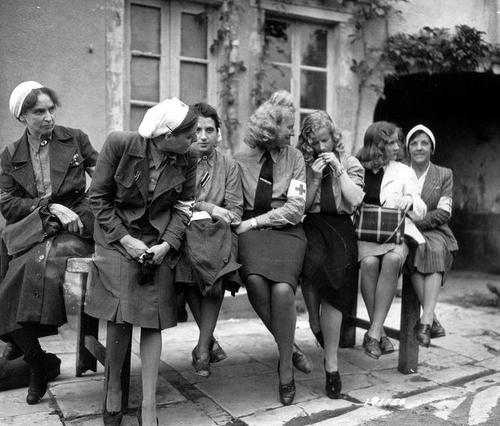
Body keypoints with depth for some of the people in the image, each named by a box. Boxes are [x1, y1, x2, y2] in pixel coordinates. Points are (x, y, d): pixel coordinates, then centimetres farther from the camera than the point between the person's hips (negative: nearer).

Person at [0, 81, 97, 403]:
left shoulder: (75, 139, 11)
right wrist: (49, 207, -9)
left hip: (74, 226, -2)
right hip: (31, 231, 2)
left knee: (44, 264, -30)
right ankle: (39, 364, 0)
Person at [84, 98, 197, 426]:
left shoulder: (187, 161, -6)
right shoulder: (120, 144, -13)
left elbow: (183, 206, 3)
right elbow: (99, 197, -6)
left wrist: (167, 244, -13)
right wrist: (125, 239, -13)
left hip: (159, 242, 2)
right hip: (118, 236, -2)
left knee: (152, 319, -4)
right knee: (121, 315, -12)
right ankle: (113, 389, 13)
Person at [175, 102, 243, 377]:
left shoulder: (228, 166, 18)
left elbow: (234, 209, 8)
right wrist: (208, 208, -8)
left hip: (216, 231, 1)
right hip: (183, 231, -1)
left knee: (216, 267, -25)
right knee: (189, 258, -27)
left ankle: (202, 348, -14)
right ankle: (210, 341, -10)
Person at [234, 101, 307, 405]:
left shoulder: (294, 157, 7)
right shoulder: (241, 159, 7)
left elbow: (295, 208, -1)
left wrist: (254, 221, -8)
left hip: (286, 229, 0)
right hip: (251, 229, 0)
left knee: (282, 288, -27)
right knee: (255, 278, -30)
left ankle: (286, 365, -8)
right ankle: (289, 346, -8)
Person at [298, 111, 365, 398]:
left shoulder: (350, 163, 14)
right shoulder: (303, 165, 14)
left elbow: (355, 201, -1)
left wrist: (339, 170, -4)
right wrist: (315, 178, -4)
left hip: (340, 228, 0)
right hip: (311, 228, 1)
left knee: (332, 292, -20)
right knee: (315, 261, -34)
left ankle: (331, 364, -10)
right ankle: (317, 326, -9)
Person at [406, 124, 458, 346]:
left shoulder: (444, 175, 13)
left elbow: (444, 213, 1)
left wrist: (415, 221, -13)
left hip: (435, 232, 0)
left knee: (435, 249, -35)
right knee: (419, 249, -35)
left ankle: (425, 321, -40)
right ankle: (433, 321, -32)